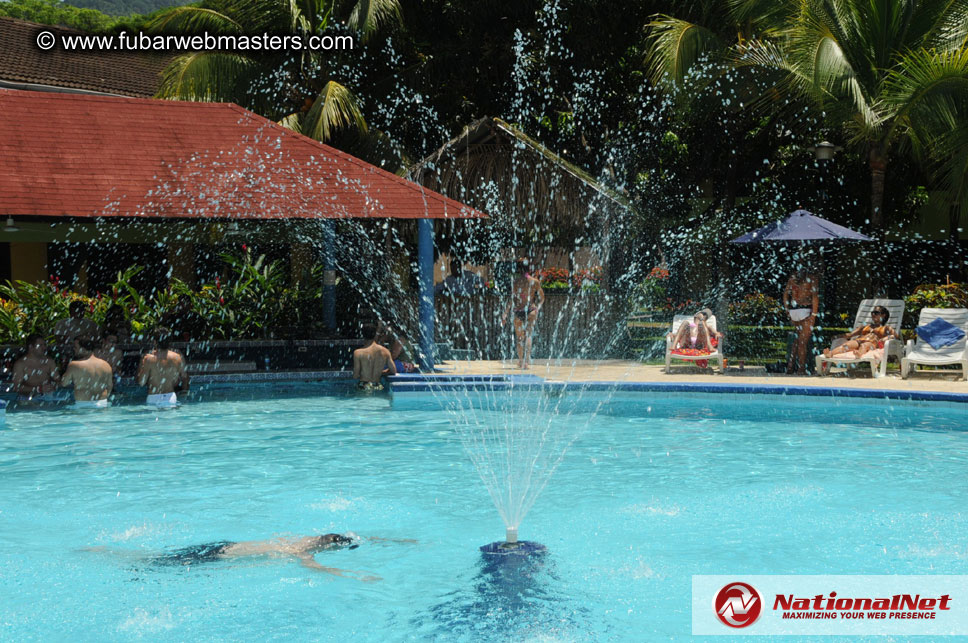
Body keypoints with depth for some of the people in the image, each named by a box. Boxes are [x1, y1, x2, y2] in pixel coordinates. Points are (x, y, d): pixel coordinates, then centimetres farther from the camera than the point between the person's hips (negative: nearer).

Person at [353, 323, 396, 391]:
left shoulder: (358, 353, -7)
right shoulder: (385, 351, 2)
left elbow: (355, 376, -6)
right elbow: (393, 371, 11)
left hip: (363, 387, -3)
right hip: (378, 387, 3)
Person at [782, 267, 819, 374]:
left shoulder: (792, 277, 10)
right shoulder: (812, 279, -5)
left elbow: (786, 294, 9)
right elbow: (815, 297, -12)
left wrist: (788, 311, 13)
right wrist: (814, 314, -10)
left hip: (793, 310, 5)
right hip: (806, 310, -5)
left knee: (797, 339, 18)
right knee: (803, 341, 1)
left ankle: (790, 366, 13)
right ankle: (801, 369, 3)